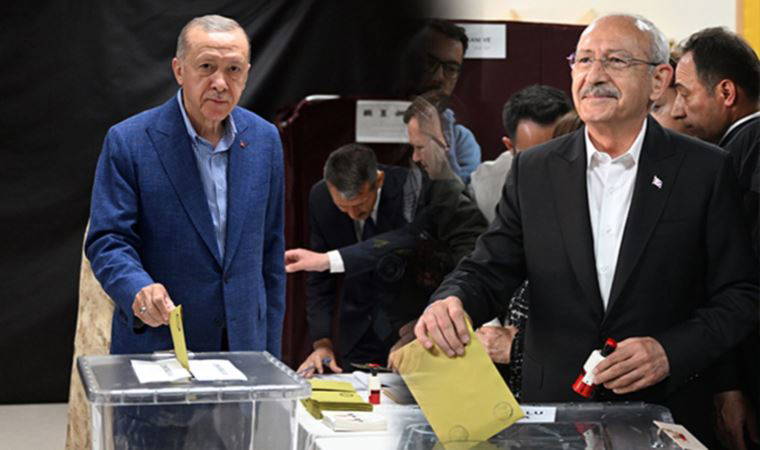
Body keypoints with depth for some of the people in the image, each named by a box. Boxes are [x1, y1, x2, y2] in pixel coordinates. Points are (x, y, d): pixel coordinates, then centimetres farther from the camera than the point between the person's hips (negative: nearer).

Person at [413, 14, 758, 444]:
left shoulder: (706, 170, -1)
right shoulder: (534, 171, 6)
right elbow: (489, 269, 5)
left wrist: (670, 352, -16)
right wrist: (452, 301, -18)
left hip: (665, 418, -2)